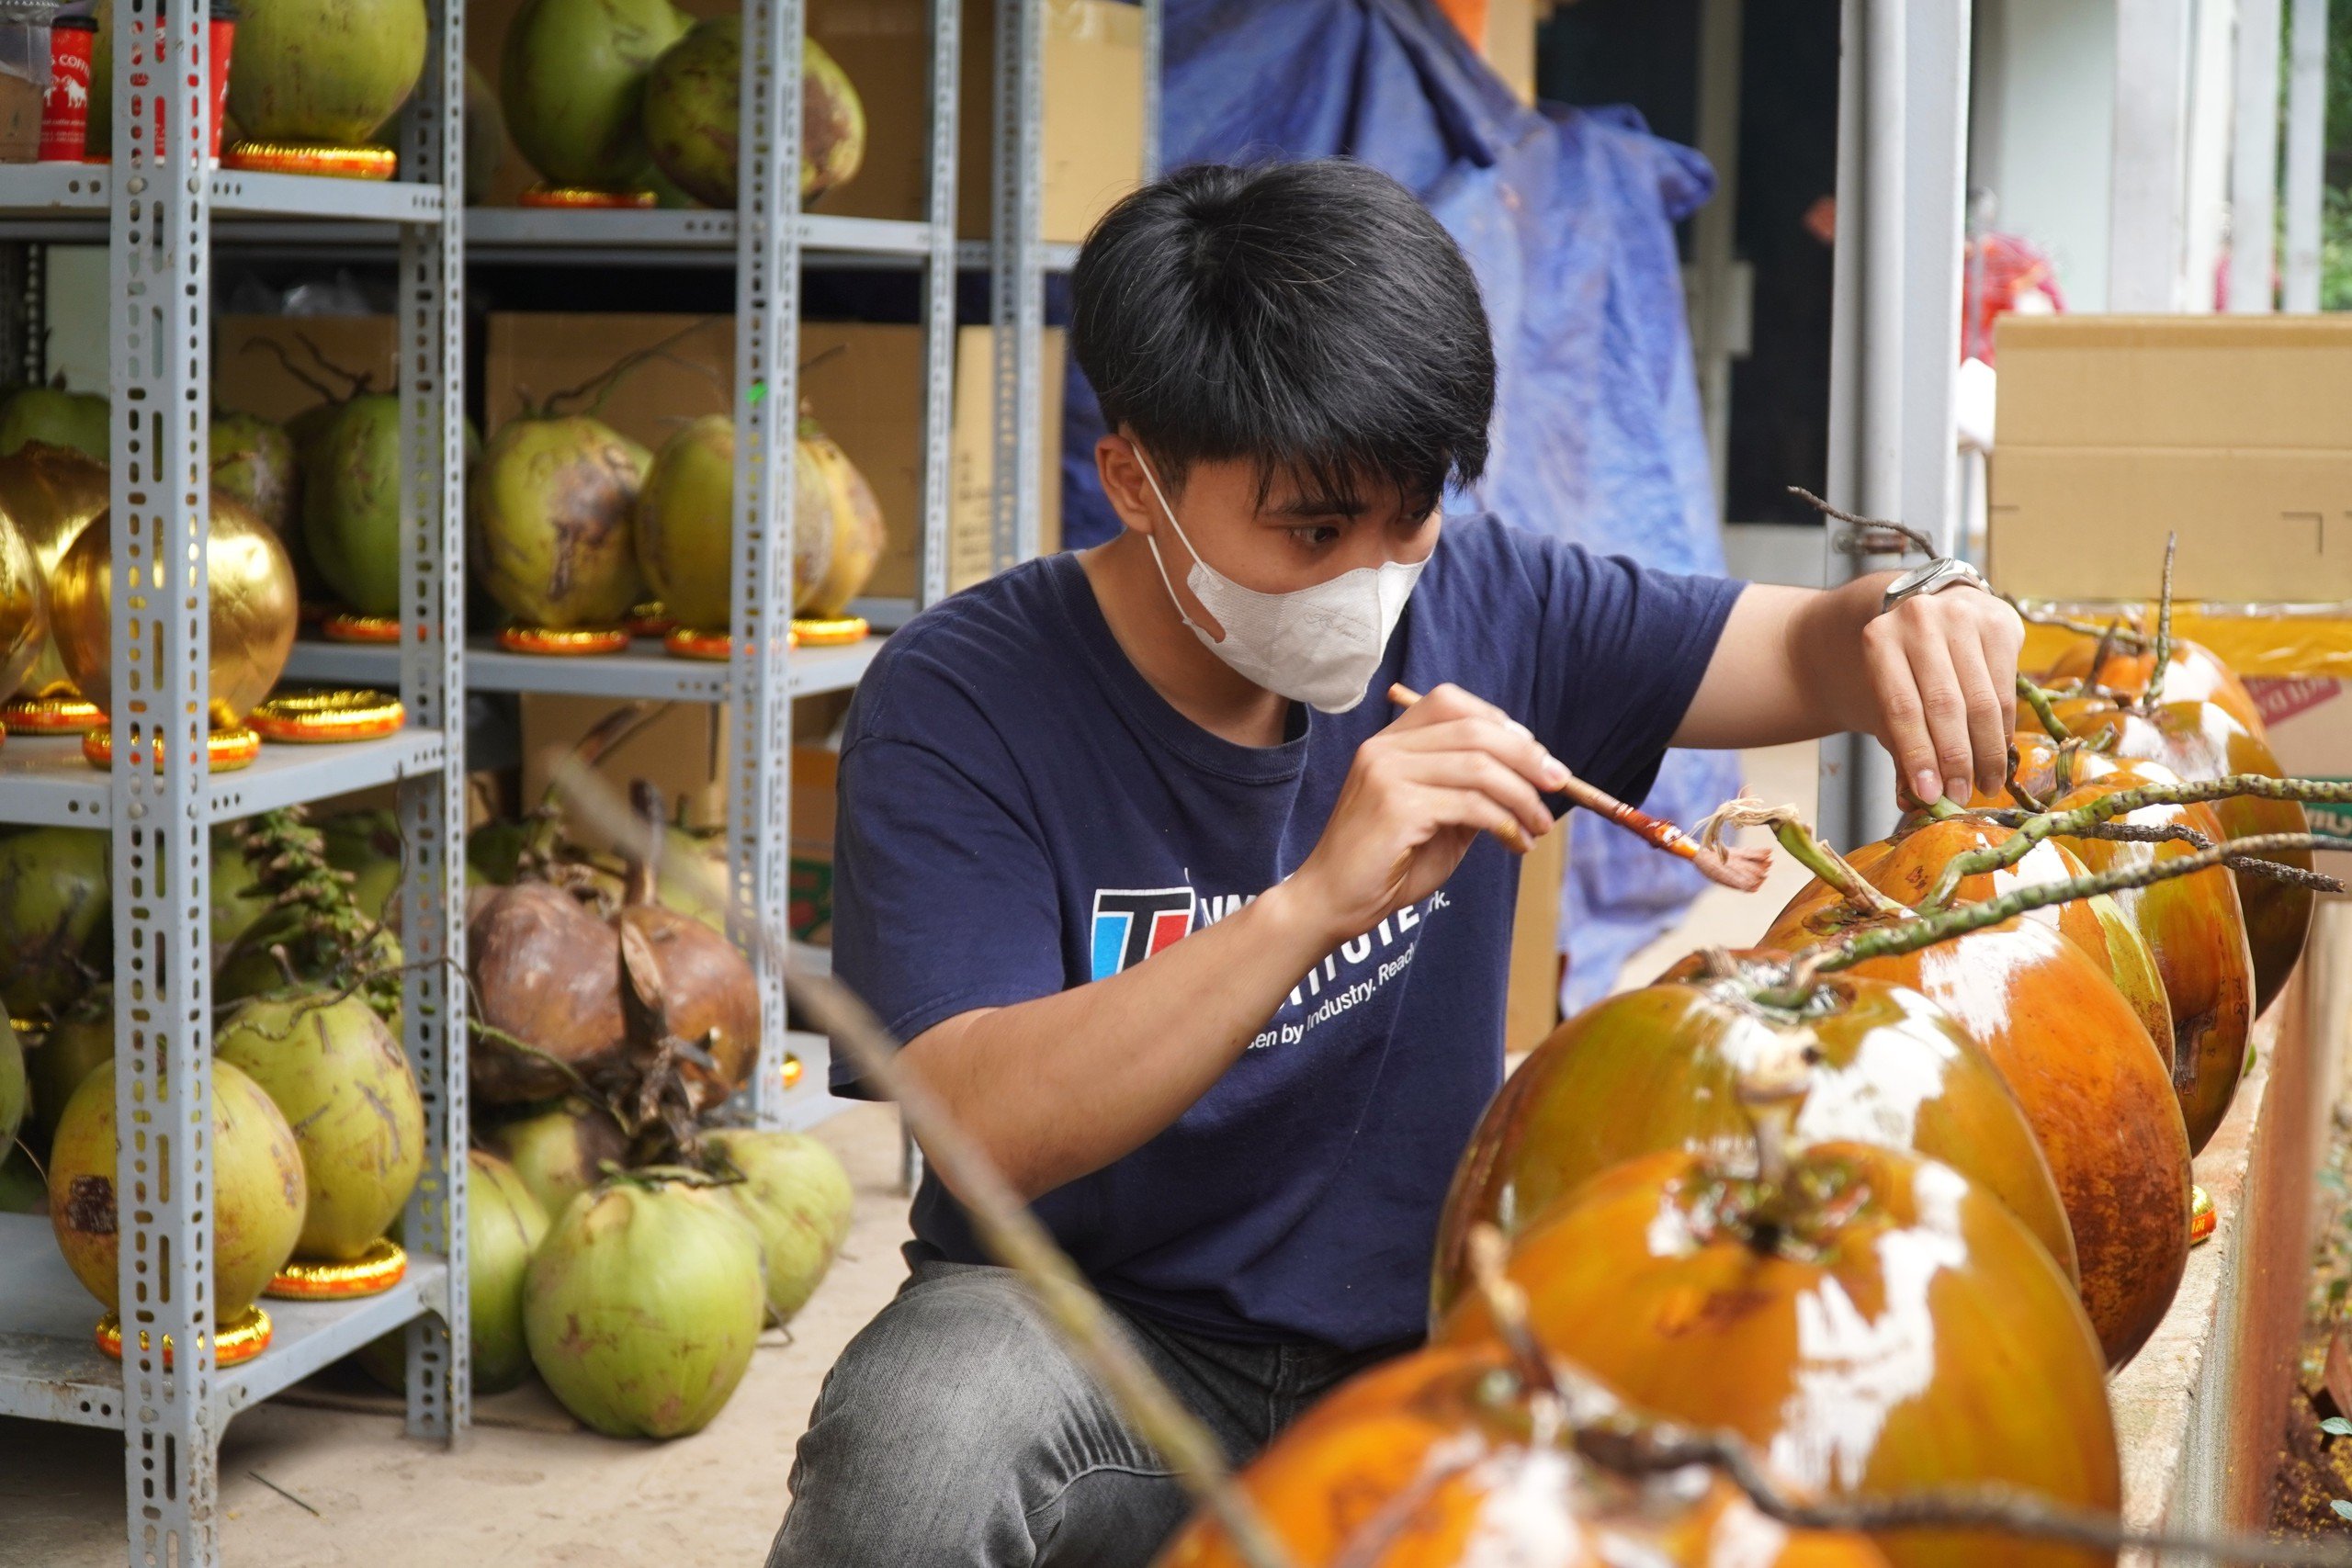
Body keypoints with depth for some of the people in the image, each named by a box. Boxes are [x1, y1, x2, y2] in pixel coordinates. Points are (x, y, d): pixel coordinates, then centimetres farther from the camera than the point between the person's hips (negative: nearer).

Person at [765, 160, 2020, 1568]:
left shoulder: (1475, 607, -2)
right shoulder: (965, 702, -16)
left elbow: (1807, 652, 3)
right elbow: (985, 1128, -27)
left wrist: (1916, 621, -23)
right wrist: (1315, 902, -39)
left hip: (1413, 1345, 4)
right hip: (1085, 1337, -3)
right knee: (924, 1433, -36)